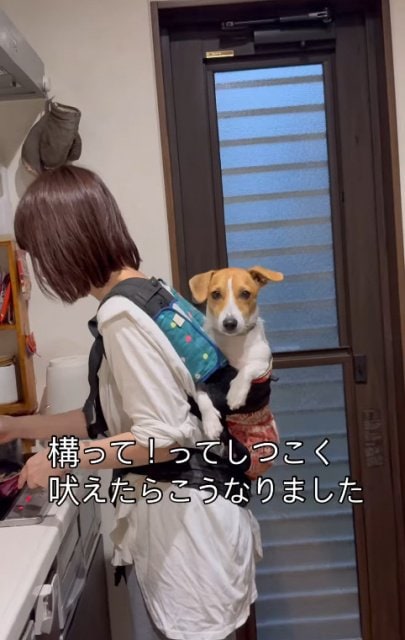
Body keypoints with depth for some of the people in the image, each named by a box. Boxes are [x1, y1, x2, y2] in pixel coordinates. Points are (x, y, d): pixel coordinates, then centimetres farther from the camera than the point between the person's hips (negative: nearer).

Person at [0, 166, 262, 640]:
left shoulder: (122, 314, -21)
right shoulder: (145, 294, 8)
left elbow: (164, 437, -24)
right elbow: (119, 417, 14)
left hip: (180, 524, -9)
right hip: (165, 519, 9)